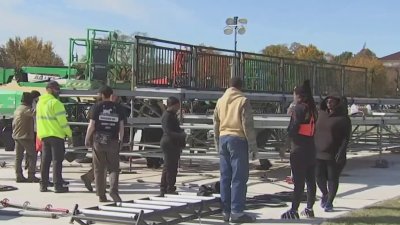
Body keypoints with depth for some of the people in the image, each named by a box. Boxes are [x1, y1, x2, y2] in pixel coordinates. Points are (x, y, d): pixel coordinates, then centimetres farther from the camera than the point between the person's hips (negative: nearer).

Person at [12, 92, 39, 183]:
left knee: (18, 157, 7)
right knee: (33, 156, -2)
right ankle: (31, 175, -6)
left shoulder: (17, 109, 16)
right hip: (26, 136, -9)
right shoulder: (26, 109, -12)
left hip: (17, 136, 9)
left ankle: (19, 176, 7)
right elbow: (34, 113, -31)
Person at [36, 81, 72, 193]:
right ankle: (58, 185, -5)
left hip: (43, 135, 8)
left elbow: (39, 120, 16)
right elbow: (62, 120, -16)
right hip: (56, 135, -8)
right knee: (57, 161, -4)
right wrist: (69, 133, -8)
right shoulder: (55, 103, -14)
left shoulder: (40, 102, 13)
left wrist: (41, 134, 19)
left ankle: (43, 185, 14)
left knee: (45, 161, 12)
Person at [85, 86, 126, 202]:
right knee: (114, 168, 6)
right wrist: (120, 140, 15)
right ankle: (113, 190, -16)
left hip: (99, 141, -1)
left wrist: (87, 139, 6)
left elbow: (92, 125, -4)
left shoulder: (97, 107, -3)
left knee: (99, 169, 7)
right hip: (113, 141, 1)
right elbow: (121, 126, 5)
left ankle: (101, 195, 9)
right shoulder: (118, 108, 4)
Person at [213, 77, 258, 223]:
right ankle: (236, 212, -8)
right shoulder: (242, 101, -5)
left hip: (223, 139, 6)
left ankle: (226, 211, 11)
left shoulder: (220, 101, 13)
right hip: (238, 139, -6)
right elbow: (248, 125, -10)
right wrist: (253, 146, -7)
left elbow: (216, 125, 15)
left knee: (225, 177, 8)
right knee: (239, 177, -5)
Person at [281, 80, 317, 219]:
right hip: (310, 149, 8)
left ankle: (294, 211, -5)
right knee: (310, 180, 12)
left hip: (299, 150, -8)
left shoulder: (299, 108, -12)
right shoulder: (312, 109, 12)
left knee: (298, 182, -7)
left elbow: (293, 129, -15)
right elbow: (312, 129, 12)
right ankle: (309, 209, 19)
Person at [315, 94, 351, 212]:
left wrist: (341, 152, -18)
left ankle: (329, 202, 16)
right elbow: (315, 131, 16)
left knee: (332, 178, 3)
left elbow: (346, 137, -9)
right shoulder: (321, 114, 9)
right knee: (319, 176, 6)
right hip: (319, 153, 4)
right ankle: (324, 194, 34)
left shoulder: (343, 118, -5)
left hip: (334, 154, -4)